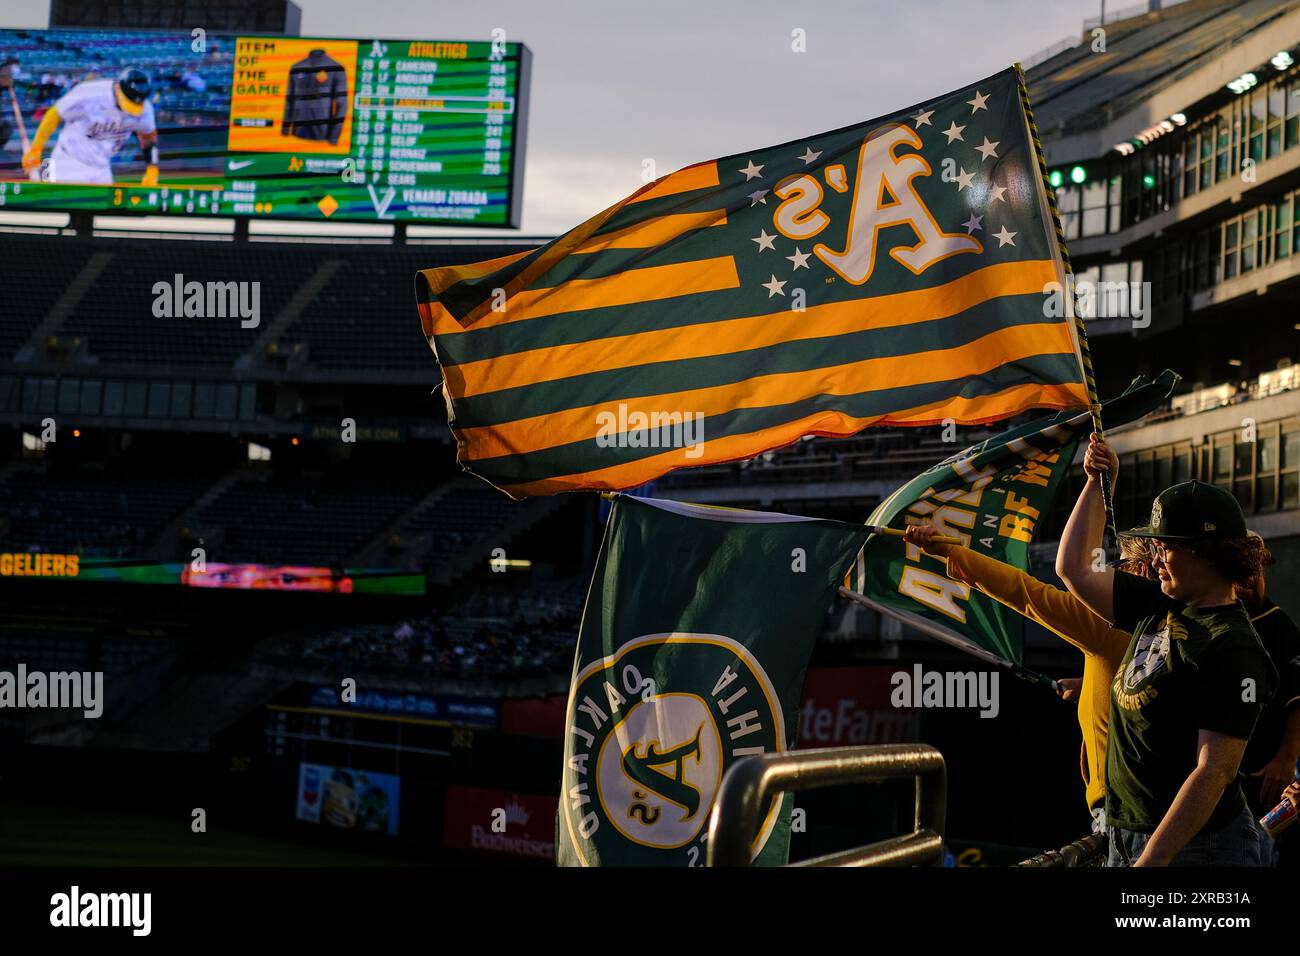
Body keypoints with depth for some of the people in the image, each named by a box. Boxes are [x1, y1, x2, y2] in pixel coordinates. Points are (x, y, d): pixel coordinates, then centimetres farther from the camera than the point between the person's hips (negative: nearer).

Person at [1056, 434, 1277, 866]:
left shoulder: (1232, 648, -18)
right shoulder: (1160, 608, 7)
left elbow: (1215, 772, -24)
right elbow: (1074, 570, 21)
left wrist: (1153, 859, -28)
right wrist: (1095, 483, 17)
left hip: (1195, 846, -8)